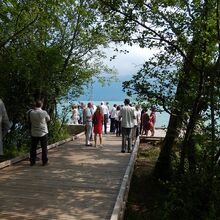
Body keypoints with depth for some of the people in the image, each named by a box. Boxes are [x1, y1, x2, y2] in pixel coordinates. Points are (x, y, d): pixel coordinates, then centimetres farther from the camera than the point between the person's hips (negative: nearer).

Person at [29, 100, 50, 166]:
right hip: (43, 133, -2)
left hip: (34, 133, 2)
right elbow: (48, 119, 0)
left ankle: (32, 161, 18)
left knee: (33, 148, 13)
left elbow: (30, 121, 4)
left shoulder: (31, 112, -10)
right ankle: (44, 161, 14)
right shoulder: (44, 112, -16)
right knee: (44, 148, 9)